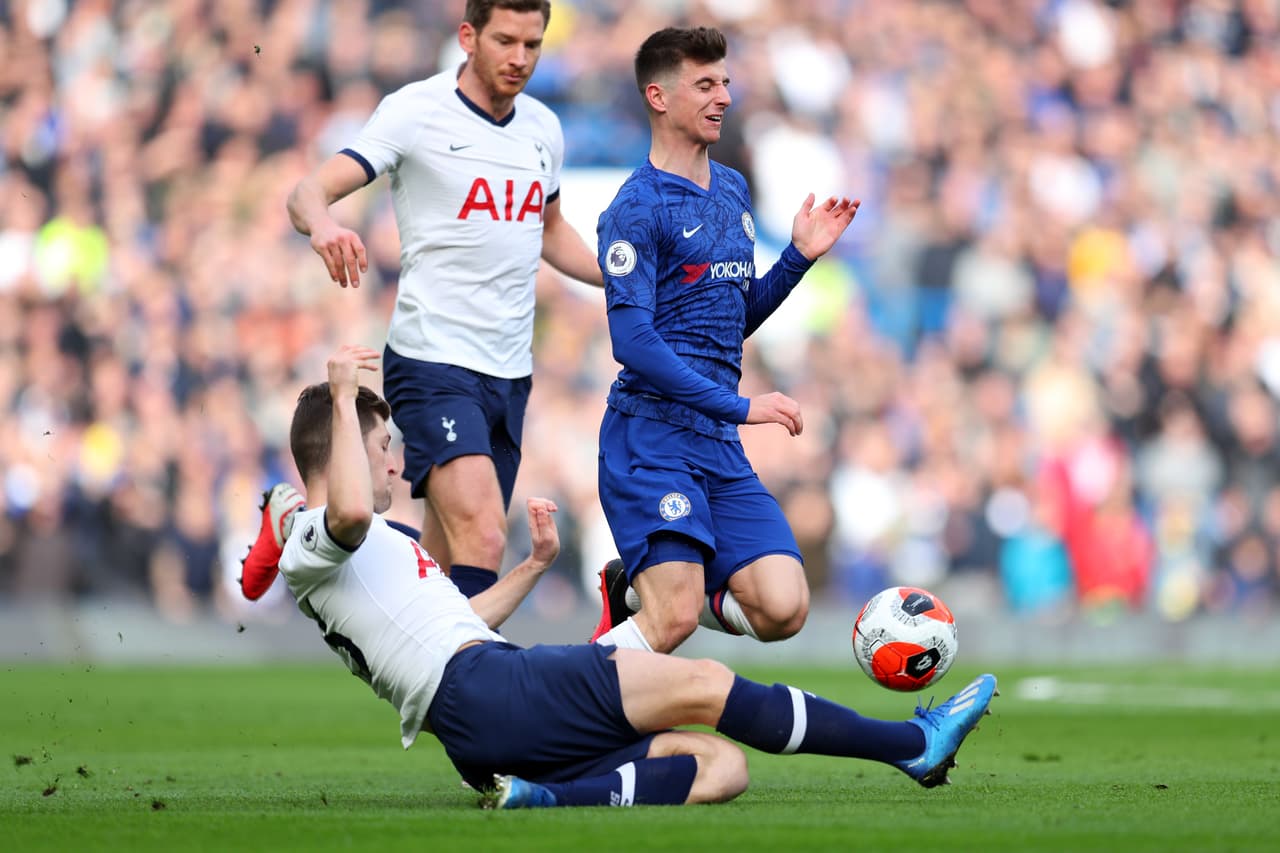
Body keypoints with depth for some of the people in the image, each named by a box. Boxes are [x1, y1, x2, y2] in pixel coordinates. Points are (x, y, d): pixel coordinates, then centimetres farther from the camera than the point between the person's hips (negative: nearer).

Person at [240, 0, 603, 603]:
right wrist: (320, 221, -40)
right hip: (434, 365, -7)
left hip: (510, 373, 7)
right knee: (483, 540, -25)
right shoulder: (416, 111, -8)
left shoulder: (543, 128, 11)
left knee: (445, 570, 9)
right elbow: (309, 191, -16)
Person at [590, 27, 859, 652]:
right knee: (674, 622, -20)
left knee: (782, 612, -6)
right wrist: (739, 406, -18)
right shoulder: (637, 210, -8)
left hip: (720, 444, 7)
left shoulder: (732, 191, 17)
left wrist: (799, 256, 11)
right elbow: (633, 342, -16)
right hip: (651, 437, -7)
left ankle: (639, 585, 18)